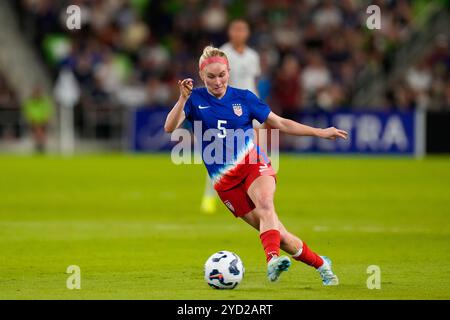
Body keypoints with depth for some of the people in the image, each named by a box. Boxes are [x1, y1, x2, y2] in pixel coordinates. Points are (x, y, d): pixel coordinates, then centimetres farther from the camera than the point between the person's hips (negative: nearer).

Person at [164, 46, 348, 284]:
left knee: (264, 204, -35)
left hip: (253, 164, 0)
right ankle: (320, 263, 13)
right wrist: (183, 98, -30)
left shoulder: (243, 98, 5)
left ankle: (273, 259, -52)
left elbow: (280, 123, 14)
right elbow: (170, 127, -15)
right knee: (279, 235, -5)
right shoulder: (195, 100, 0)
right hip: (225, 181, 0)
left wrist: (320, 132, 11)